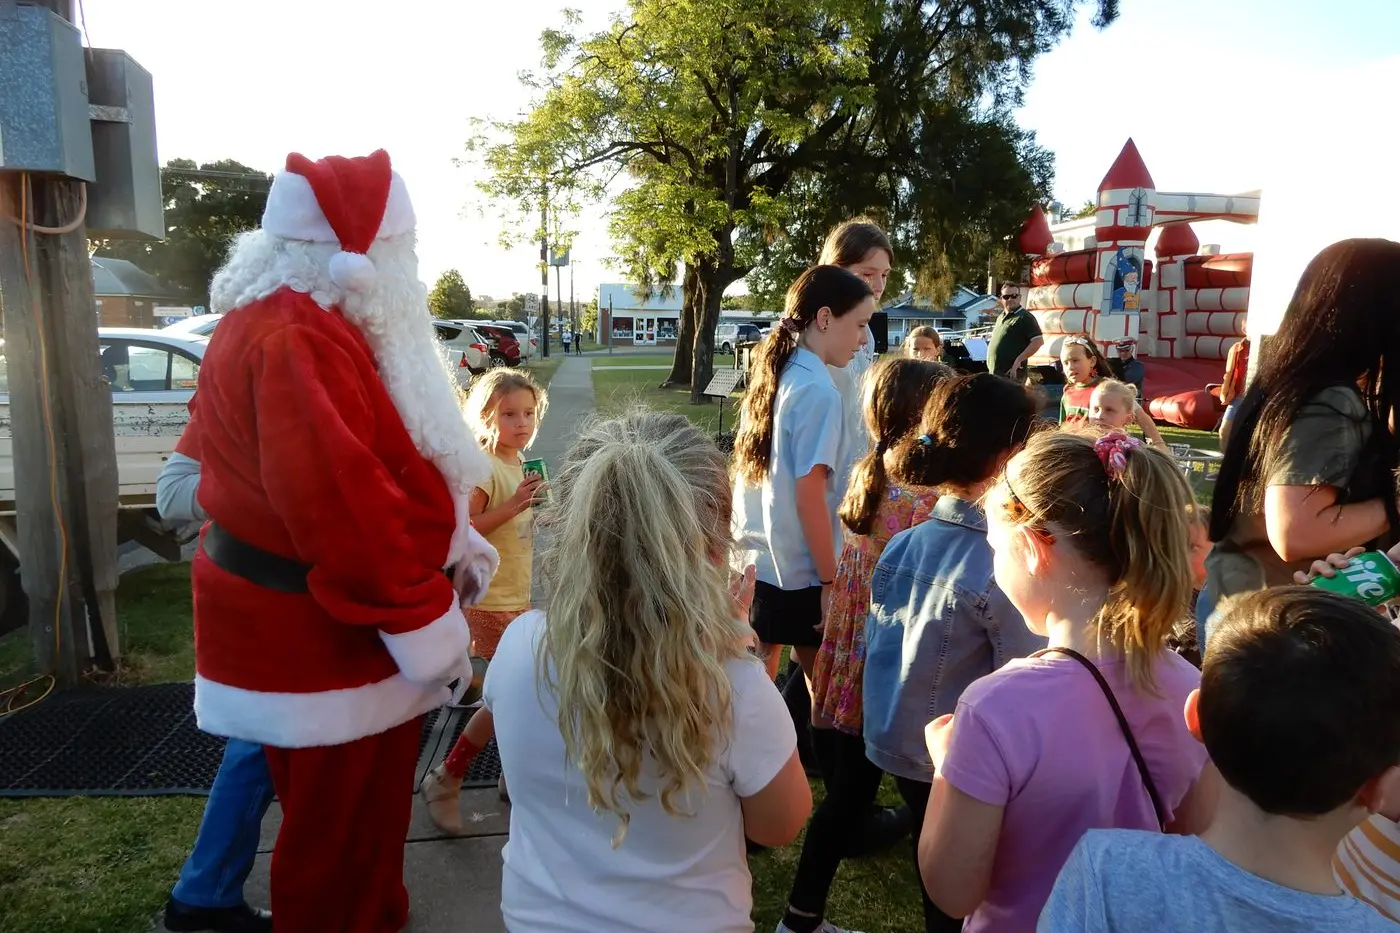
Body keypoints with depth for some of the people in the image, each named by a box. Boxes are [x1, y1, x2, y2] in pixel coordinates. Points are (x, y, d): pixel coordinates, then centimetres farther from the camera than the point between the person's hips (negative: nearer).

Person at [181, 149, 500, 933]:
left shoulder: (314, 326, 11)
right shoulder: (295, 342, -24)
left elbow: (381, 472, 16)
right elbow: (345, 511, -29)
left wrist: (462, 550, 9)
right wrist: (433, 636, -22)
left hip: (333, 628, 10)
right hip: (320, 637, -10)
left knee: (365, 819, 25)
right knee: (340, 838, 8)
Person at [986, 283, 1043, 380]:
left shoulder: (1025, 317, -7)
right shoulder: (1001, 317, 19)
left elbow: (1038, 341, -15)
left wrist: (1018, 360, -21)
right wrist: (991, 368, 16)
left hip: (1011, 374, -9)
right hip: (994, 373, 9)